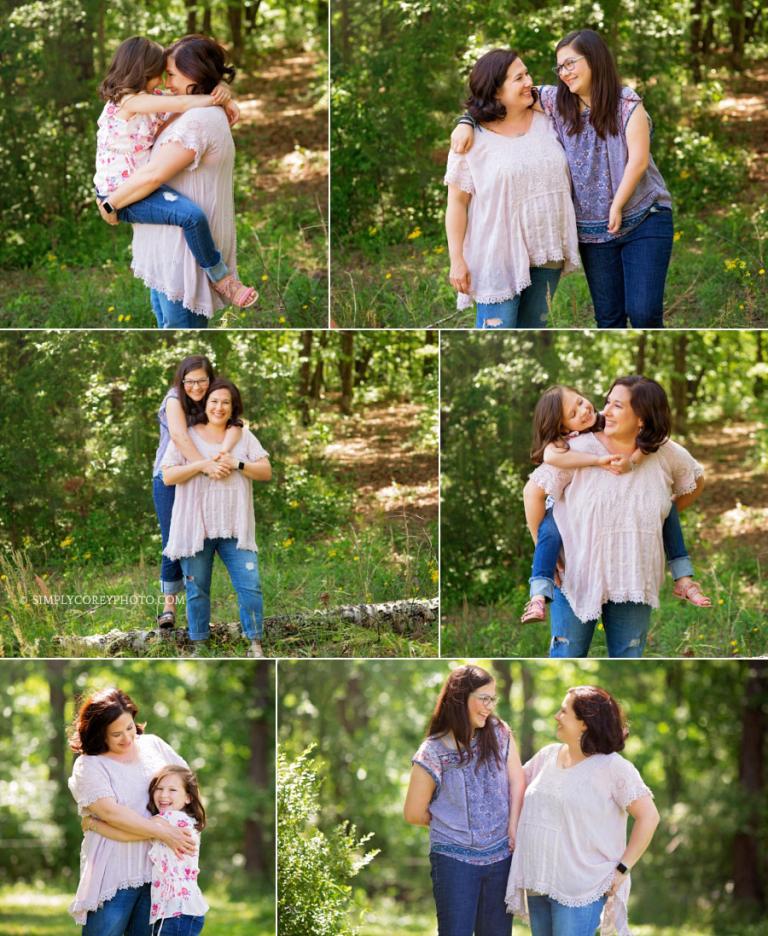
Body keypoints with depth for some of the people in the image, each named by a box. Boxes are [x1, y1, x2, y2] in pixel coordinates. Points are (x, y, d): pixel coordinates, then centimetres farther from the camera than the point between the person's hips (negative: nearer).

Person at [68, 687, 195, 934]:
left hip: (156, 871, 4)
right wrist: (163, 832, -21)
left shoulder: (153, 745, 11)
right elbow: (111, 812, -18)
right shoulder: (89, 766, -6)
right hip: (113, 875, -4)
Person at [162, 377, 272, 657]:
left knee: (250, 584, -7)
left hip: (234, 528, 1)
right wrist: (201, 466, -16)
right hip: (195, 527, -1)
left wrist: (238, 464, -11)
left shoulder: (243, 436, 11)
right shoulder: (186, 436, 3)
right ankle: (198, 645, 14)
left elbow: (266, 472, 5)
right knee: (197, 589, 5)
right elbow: (168, 476, -4)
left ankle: (255, 644, 0)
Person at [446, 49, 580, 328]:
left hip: (544, 252, 5)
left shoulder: (546, 123, 5)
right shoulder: (473, 140, -8)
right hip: (498, 255, -5)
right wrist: (457, 260, -10)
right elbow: (457, 202, -7)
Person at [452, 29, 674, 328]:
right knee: (609, 317, 7)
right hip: (593, 230, 4)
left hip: (644, 220, -4)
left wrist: (617, 206, -17)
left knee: (644, 313, -11)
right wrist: (466, 122, -15)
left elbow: (638, 159, -13)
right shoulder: (554, 101, 2)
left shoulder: (627, 104, -7)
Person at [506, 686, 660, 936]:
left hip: (580, 889, -7)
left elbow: (648, 816, -12)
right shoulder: (547, 756, 10)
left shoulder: (612, 767, -10)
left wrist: (623, 868, -14)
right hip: (538, 884, 7)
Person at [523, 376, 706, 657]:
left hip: (634, 579, 3)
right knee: (567, 656, 2)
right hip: (576, 575, -3)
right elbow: (534, 491, -9)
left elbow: (696, 481, 17)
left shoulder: (667, 455, -5)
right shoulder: (581, 449, -15)